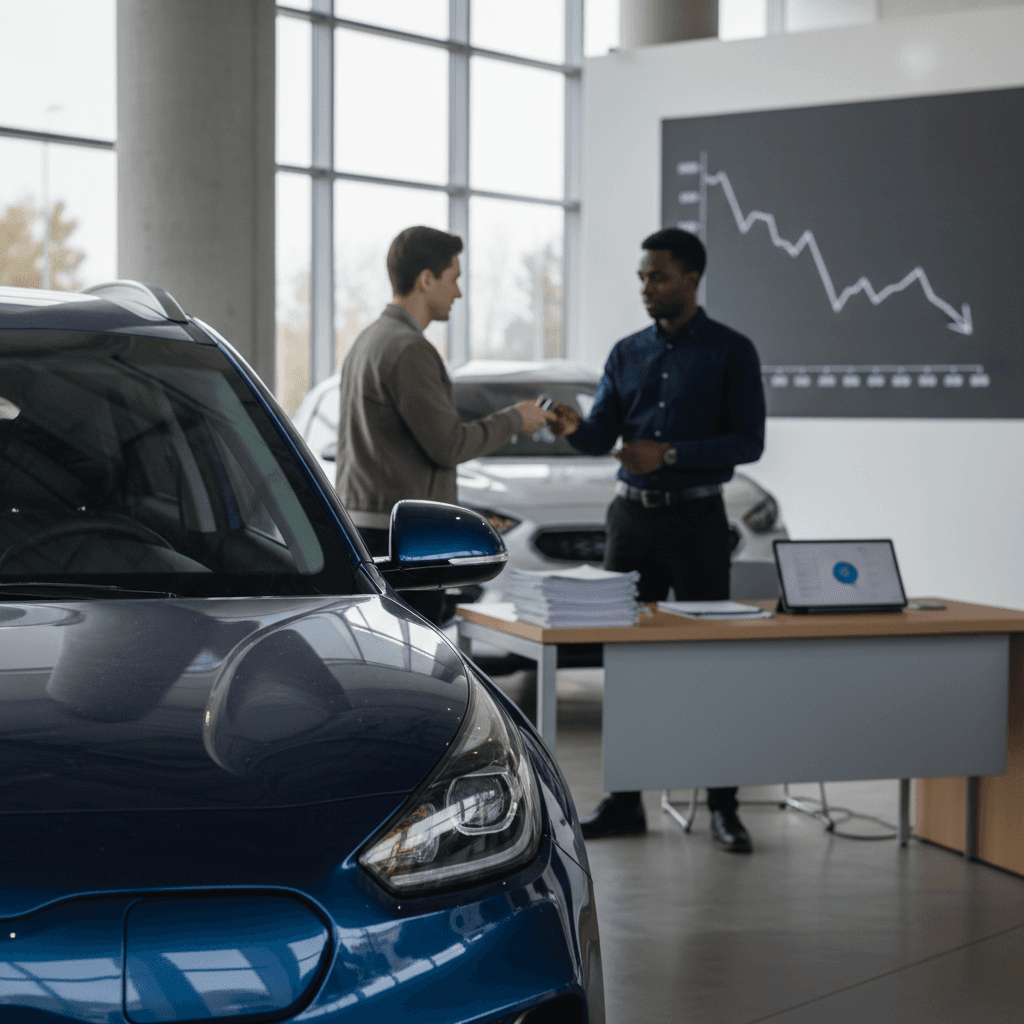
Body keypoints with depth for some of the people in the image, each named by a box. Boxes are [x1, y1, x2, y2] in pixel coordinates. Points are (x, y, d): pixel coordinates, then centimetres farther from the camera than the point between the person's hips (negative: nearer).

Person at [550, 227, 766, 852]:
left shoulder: (731, 352, -2)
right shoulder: (627, 354, 11)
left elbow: (748, 442, -8)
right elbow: (603, 436, 5)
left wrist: (669, 455, -18)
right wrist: (574, 428, -18)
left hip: (696, 519, -4)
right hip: (632, 516, 4)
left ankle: (724, 806, 3)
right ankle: (625, 802, 11)